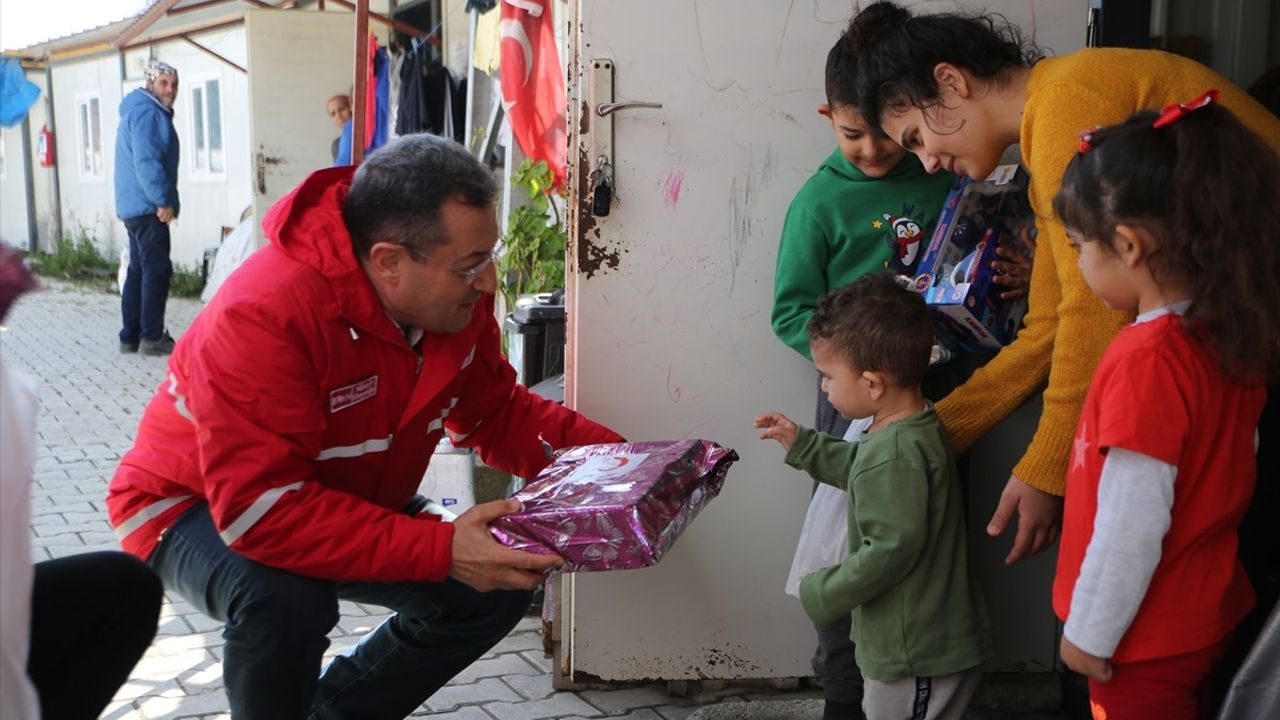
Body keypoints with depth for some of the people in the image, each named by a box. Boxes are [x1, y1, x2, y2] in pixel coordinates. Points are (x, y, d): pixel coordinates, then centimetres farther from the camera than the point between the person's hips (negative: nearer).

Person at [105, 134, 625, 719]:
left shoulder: (457, 294, -13)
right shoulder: (263, 316, -36)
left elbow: (497, 413, 0)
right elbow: (262, 510, -40)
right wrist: (441, 550, -45)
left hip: (347, 504, 7)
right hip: (197, 506, -7)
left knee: (498, 587, -3)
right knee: (285, 598, -38)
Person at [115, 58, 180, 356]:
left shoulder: (141, 111, 22)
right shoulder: (147, 112, -12)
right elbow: (146, 161, -22)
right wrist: (163, 200, -21)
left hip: (136, 205, 11)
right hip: (148, 206, -11)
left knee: (139, 270, 12)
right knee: (157, 270, -9)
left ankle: (131, 336, 15)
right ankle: (152, 337, -7)